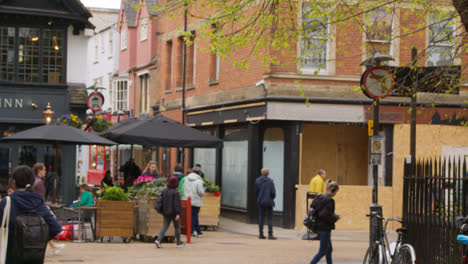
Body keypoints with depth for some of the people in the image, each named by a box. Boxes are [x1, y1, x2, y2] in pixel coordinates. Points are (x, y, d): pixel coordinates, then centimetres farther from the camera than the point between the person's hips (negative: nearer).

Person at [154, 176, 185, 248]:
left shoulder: (164, 190, 3)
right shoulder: (175, 192, -17)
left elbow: (162, 200, 12)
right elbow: (177, 203, -21)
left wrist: (163, 211, 23)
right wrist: (178, 213, -22)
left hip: (166, 212, 5)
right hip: (174, 212, -5)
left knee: (165, 226, 7)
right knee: (177, 227, 9)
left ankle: (158, 240, -10)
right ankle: (178, 243, 17)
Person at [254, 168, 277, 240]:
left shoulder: (257, 181, 0)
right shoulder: (270, 181, -11)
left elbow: (256, 191, 4)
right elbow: (273, 192, -10)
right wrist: (272, 198, 10)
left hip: (260, 202, 4)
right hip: (268, 202, -4)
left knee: (261, 218, 10)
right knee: (270, 218, 2)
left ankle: (261, 234, 10)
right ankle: (270, 234, -3)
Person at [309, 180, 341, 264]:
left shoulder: (318, 198, 7)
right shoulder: (330, 201, -18)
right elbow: (328, 216, -24)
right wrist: (336, 217, -6)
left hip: (318, 227, 9)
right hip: (325, 229, -9)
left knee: (329, 249, 20)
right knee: (322, 252, -1)